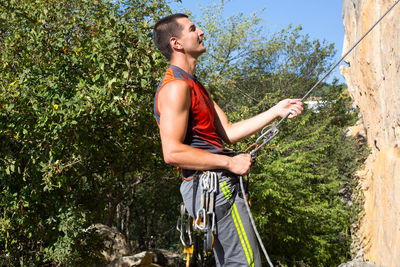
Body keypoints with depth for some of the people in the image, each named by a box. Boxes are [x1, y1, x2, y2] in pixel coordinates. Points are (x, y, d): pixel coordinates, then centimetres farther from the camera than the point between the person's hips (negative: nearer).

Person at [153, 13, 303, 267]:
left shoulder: (195, 86, 21)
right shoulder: (175, 87, -13)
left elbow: (228, 132, 16)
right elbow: (172, 153, -21)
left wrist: (276, 111, 13)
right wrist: (229, 162, -18)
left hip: (218, 185, 11)